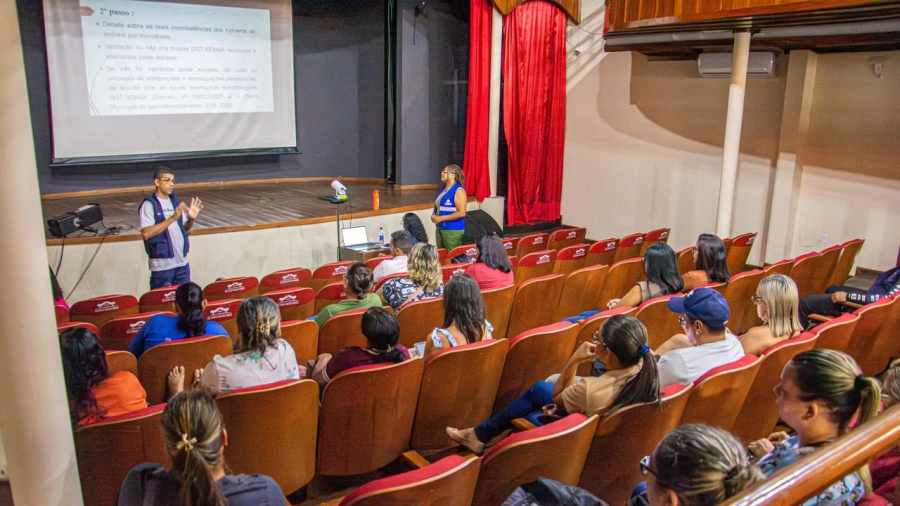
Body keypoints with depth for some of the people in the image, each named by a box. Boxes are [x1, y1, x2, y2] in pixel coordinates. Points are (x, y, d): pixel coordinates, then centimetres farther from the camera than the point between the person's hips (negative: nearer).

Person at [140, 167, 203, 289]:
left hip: (182, 262, 6)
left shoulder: (175, 201, 11)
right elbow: (146, 233, -19)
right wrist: (172, 218, -23)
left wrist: (191, 218, -6)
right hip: (162, 265, -6)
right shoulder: (149, 204, -8)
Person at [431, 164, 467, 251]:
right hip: (440, 228, 8)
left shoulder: (458, 190, -13)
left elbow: (461, 213, -20)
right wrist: (434, 215, 2)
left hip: (453, 230, -8)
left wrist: (441, 218, -17)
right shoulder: (443, 189, 12)